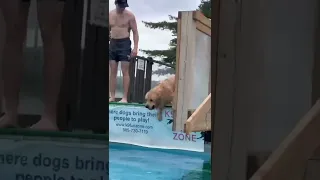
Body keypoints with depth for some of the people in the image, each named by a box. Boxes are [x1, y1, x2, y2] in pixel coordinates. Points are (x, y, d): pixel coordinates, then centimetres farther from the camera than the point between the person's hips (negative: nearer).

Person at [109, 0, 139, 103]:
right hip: (112, 43, 4)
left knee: (125, 72, -5)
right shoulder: (110, 15, 7)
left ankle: (125, 97, -4)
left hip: (125, 43, -4)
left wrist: (135, 48, -13)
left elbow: (135, 32, -4)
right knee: (112, 72, 4)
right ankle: (112, 96, 7)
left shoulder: (130, 16, -4)